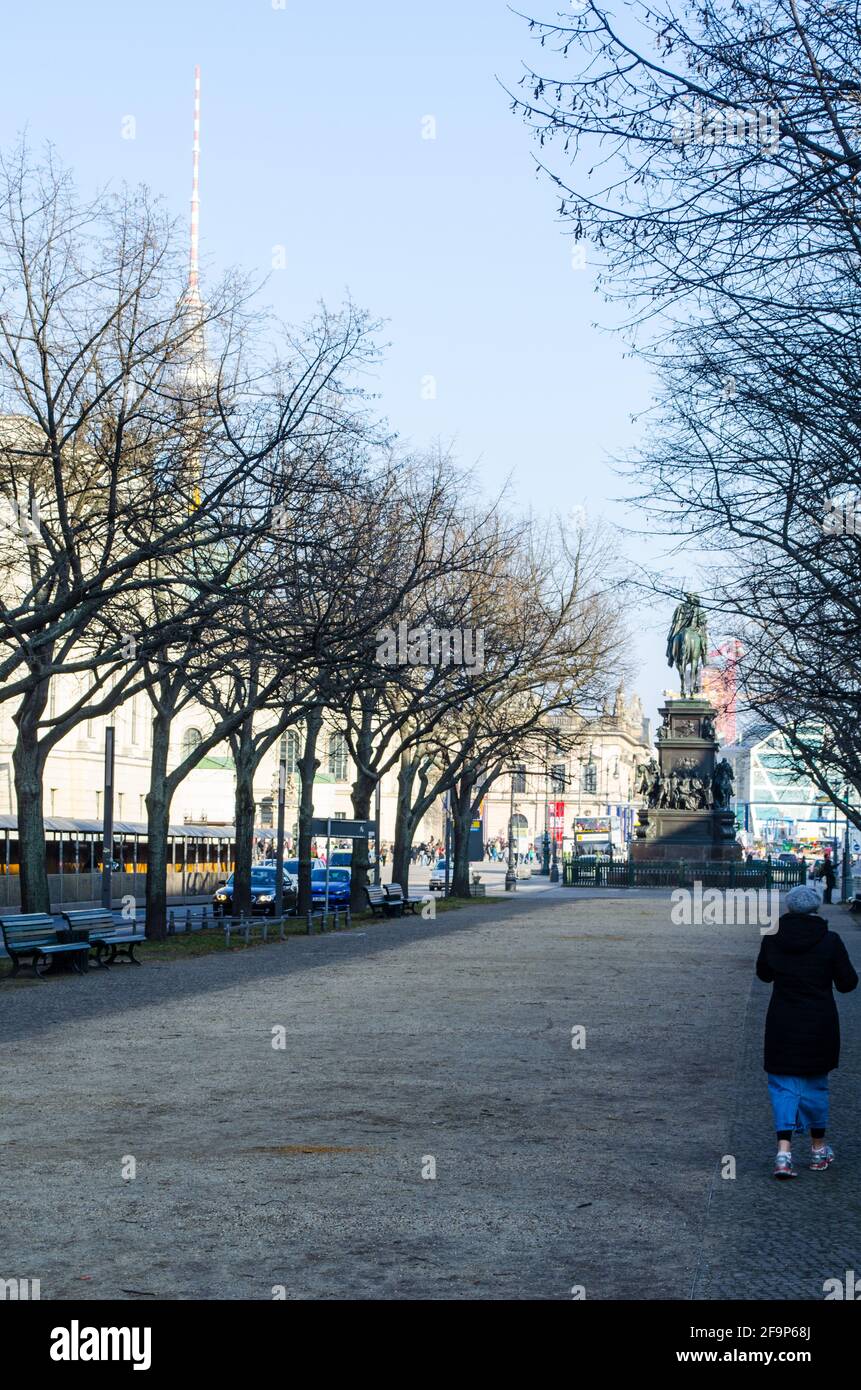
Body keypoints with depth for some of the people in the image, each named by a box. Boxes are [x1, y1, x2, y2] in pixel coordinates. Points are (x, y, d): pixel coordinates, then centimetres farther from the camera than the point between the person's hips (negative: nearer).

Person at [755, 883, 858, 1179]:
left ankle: (784, 1151, -9)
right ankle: (819, 1149, 29)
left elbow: (764, 974, 10)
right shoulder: (830, 941, -12)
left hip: (781, 1026, 0)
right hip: (820, 1027, 0)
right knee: (815, 1085, 16)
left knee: (783, 1086, 6)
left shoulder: (772, 938, -6)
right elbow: (847, 983, -4)